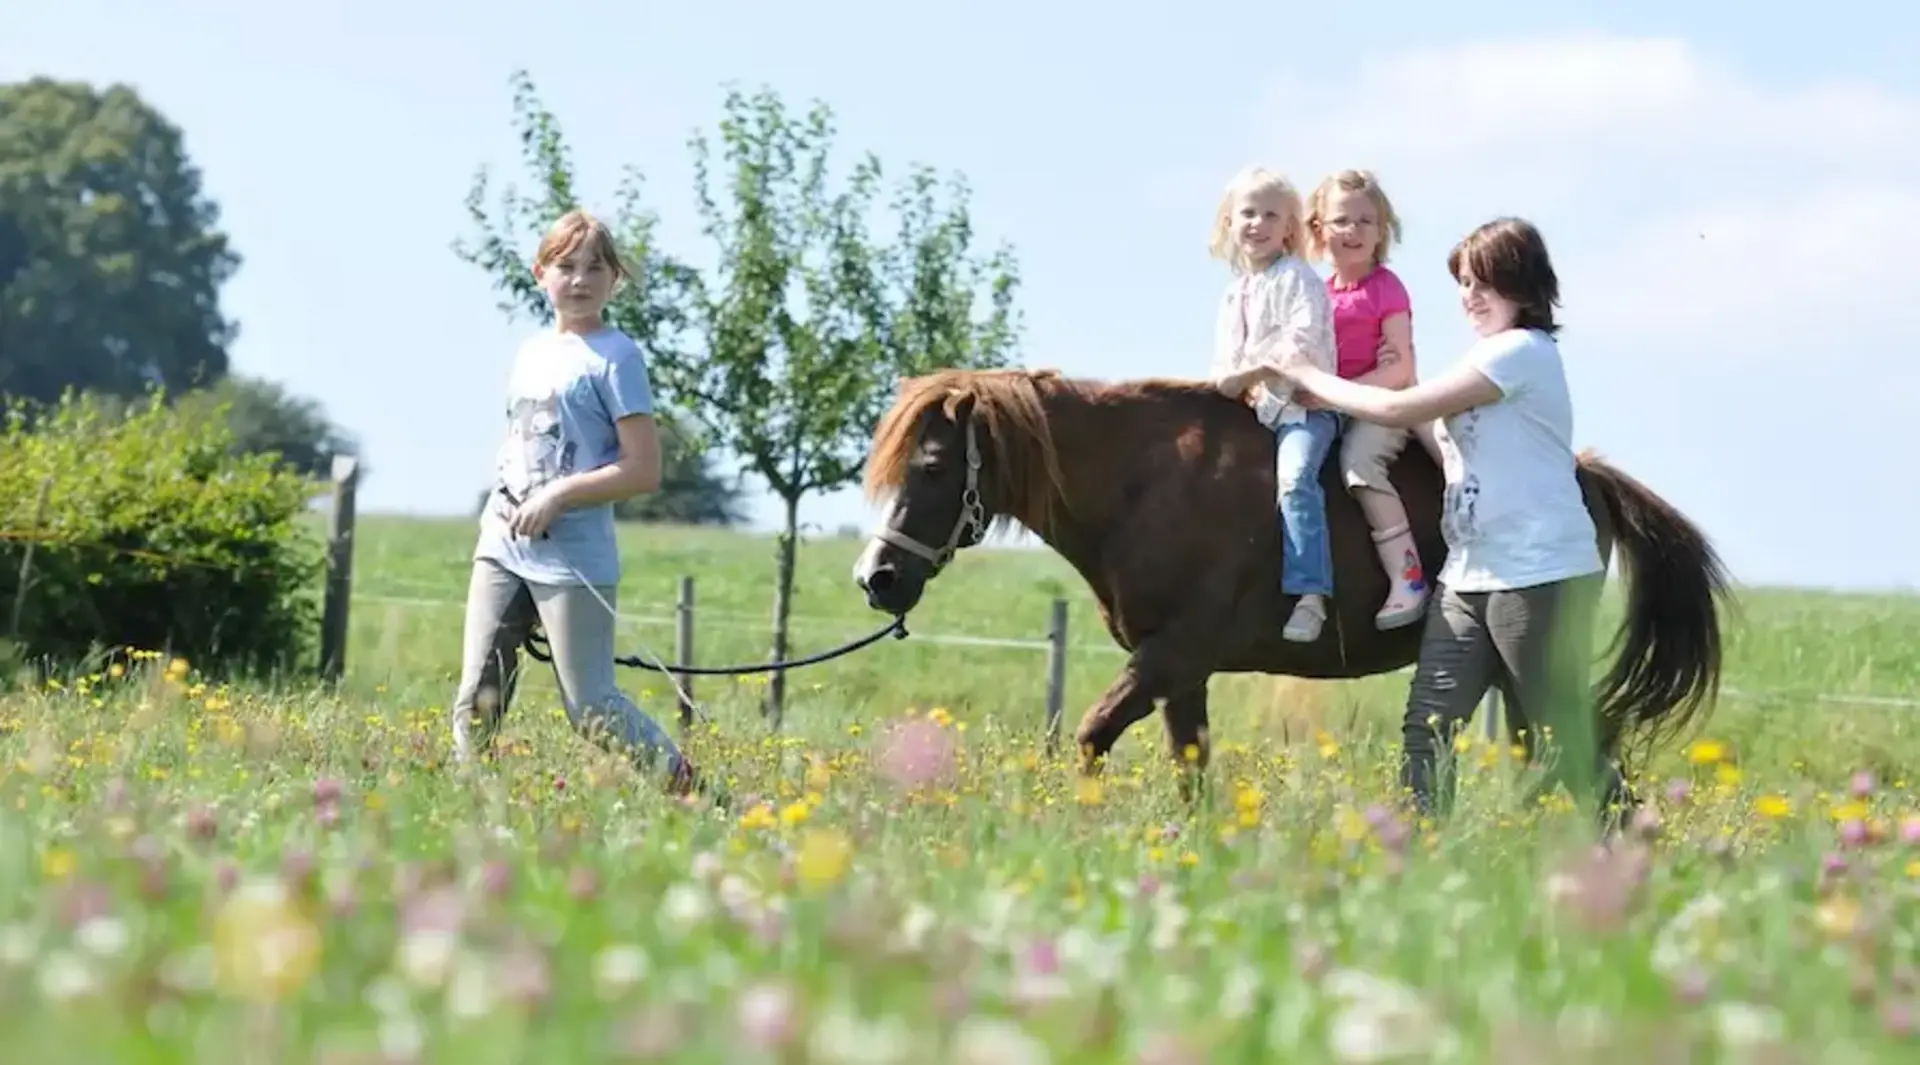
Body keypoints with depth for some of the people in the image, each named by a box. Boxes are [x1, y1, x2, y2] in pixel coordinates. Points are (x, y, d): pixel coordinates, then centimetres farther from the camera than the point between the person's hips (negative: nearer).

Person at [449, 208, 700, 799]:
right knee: (477, 700, 3)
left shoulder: (615, 357, -7)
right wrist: (500, 502, 7)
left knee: (590, 709, -2)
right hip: (503, 547, 7)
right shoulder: (530, 351, 14)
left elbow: (644, 471, -12)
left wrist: (557, 496, -17)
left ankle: (682, 782, 16)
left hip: (574, 558, -7)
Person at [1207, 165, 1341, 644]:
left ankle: (1310, 595, -38)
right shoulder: (1235, 291, 18)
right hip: (1253, 407, 9)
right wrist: (1230, 383, -7)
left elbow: (1302, 340, -19)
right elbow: (1226, 356, 17)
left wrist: (1249, 374, -23)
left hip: (1305, 403, -9)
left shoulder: (1298, 279, -5)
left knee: (1295, 477, -30)